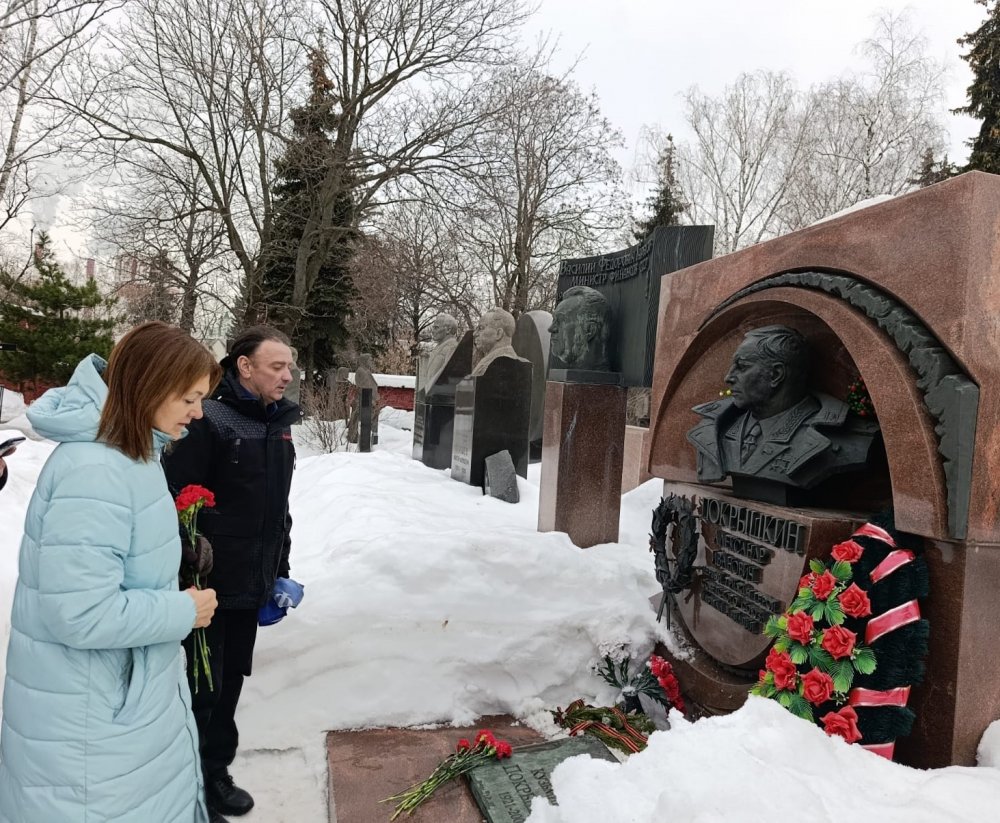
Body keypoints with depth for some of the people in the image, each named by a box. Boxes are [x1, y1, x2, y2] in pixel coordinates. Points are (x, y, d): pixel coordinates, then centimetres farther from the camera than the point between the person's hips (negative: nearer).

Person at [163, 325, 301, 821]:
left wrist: (280, 571, 16)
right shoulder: (208, 421, -17)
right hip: (207, 585, -7)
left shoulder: (279, 424, 8)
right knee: (201, 688, 6)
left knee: (231, 681, 19)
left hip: (252, 584, 7)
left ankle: (216, 775, 37)